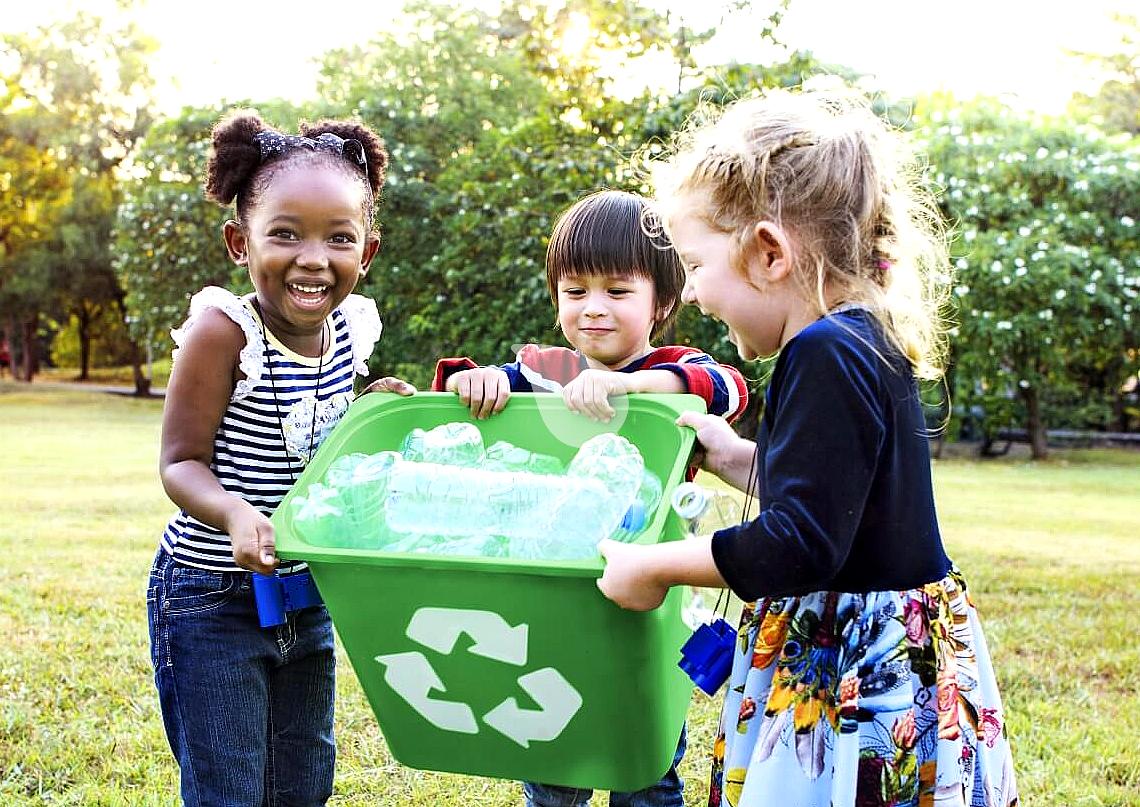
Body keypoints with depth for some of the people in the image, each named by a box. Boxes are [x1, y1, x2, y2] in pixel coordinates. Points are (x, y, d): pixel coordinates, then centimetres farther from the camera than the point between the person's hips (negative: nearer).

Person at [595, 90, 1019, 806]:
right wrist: (732, 456, 21)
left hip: (861, 676, -10)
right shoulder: (863, 343, 9)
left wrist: (654, 566, -16)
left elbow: (801, 547, -26)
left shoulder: (827, 357, -21)